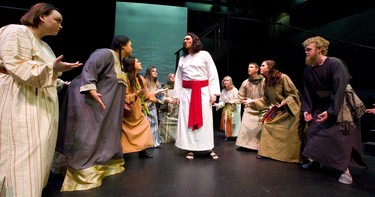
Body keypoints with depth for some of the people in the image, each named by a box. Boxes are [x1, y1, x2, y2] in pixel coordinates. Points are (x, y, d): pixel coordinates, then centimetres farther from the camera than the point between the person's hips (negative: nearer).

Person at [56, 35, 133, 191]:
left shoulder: (119, 63, 17)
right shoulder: (106, 53, -11)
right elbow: (88, 68, -24)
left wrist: (121, 102, 18)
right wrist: (92, 91, -32)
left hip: (104, 104, 10)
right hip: (87, 100, -10)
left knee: (102, 136, 14)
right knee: (87, 138, -7)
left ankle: (102, 165, 27)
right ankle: (83, 175, 3)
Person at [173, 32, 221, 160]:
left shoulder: (204, 55, 6)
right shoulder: (182, 59, 17)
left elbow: (213, 74, 0)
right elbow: (178, 78, 13)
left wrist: (213, 93, -9)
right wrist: (177, 95, 5)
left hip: (203, 91, -3)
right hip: (186, 92, 3)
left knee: (205, 119, -1)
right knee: (187, 120, 1)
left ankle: (209, 148, 9)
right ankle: (190, 149, 10)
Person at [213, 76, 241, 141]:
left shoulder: (234, 90, -16)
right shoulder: (223, 91, 0)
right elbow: (222, 102, -1)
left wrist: (232, 102, -34)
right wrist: (217, 105, -18)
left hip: (234, 109, -5)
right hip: (226, 108, 5)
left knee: (233, 122, -1)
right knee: (226, 121, 6)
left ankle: (234, 135, 12)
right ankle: (227, 135, 17)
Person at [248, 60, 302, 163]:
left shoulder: (282, 77, -18)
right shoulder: (266, 82, 3)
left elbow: (293, 94, -15)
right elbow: (266, 99, 10)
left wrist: (285, 102, -30)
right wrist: (253, 101, 4)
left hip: (290, 109, -6)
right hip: (278, 110, 7)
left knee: (291, 134, -5)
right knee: (267, 123, -2)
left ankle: (293, 156, 14)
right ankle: (266, 151, 9)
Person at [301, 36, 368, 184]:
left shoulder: (335, 64, -18)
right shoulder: (308, 70, 1)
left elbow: (340, 89, -25)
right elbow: (307, 92, 3)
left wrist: (331, 111, -31)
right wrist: (306, 109, -8)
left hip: (339, 106, -6)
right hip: (320, 107, 6)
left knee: (338, 135, -12)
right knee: (312, 132, 1)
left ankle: (345, 169, 2)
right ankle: (316, 160, 17)